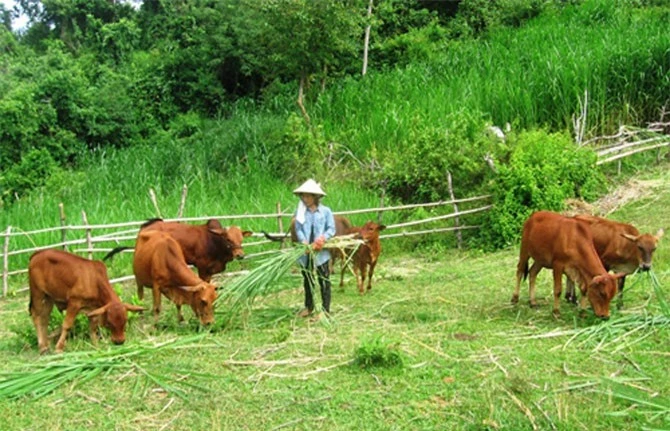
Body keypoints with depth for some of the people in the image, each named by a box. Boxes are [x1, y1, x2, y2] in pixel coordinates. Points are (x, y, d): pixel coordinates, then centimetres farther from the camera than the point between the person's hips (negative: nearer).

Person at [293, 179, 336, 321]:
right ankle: (308, 306, 33)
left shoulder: (325, 211, -3)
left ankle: (325, 309, 13)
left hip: (321, 252, -3)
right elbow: (298, 229, -1)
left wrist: (322, 239, -19)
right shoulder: (300, 212, 3)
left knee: (324, 281, 3)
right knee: (307, 280, 17)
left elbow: (331, 229, -2)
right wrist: (304, 242, -18)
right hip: (305, 252, 3)